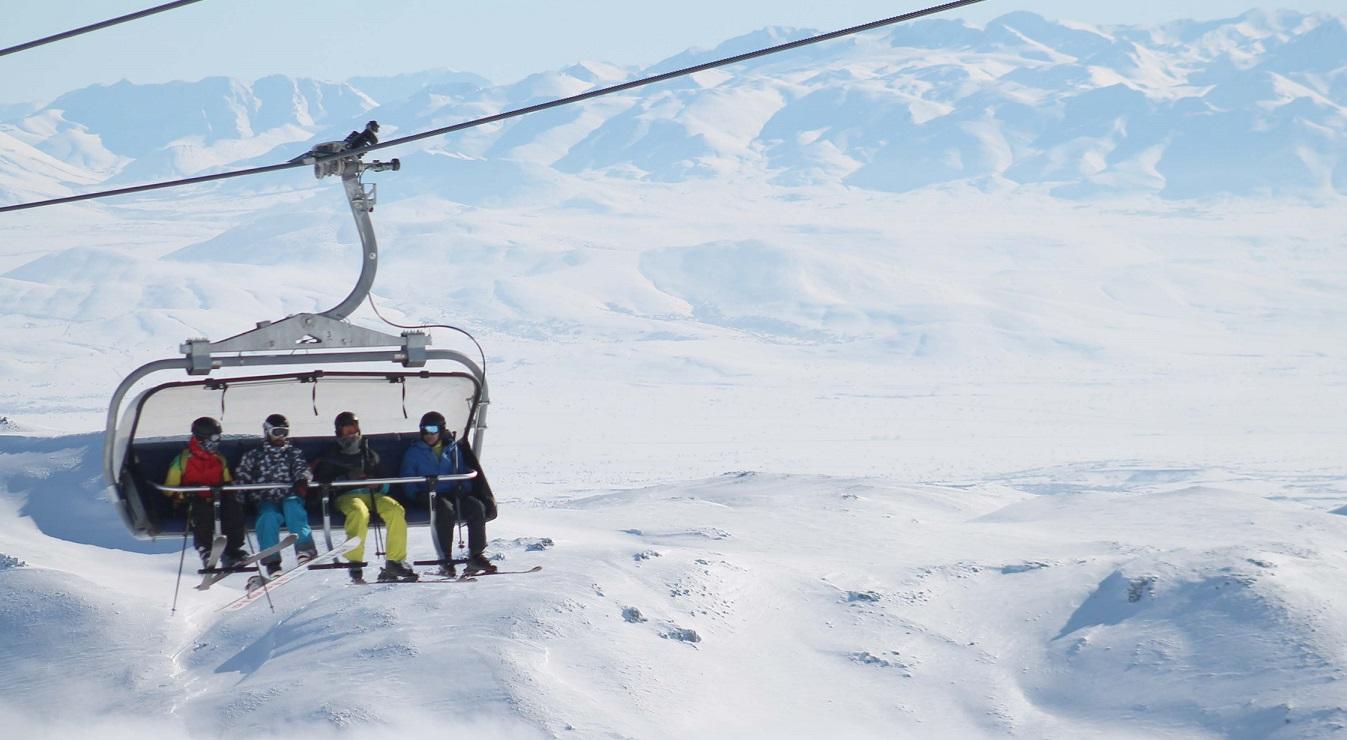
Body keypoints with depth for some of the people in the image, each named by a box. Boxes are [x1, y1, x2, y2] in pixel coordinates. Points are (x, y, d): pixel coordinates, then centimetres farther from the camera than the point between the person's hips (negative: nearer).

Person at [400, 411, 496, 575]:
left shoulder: (452, 449, 18)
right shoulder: (414, 452, 11)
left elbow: (463, 472, 22)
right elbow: (407, 480, 9)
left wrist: (463, 488, 0)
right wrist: (418, 494, -11)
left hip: (453, 494, 3)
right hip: (429, 498, -3)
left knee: (477, 507, -27)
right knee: (446, 510, -38)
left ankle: (476, 556, -24)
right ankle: (445, 560, -36)